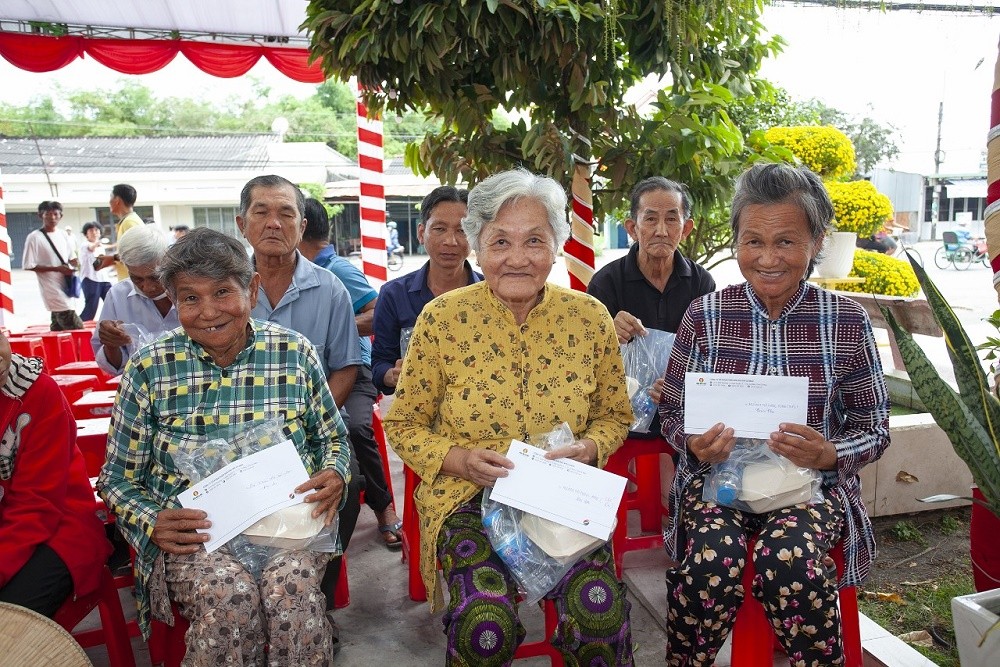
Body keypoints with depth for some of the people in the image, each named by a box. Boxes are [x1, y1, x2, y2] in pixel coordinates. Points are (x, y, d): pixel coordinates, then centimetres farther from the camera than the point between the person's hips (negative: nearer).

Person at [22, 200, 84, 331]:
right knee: (77, 329, -12)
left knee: (59, 327, 13)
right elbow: (28, 266, -10)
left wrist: (74, 262, -7)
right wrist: (57, 269, -17)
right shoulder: (34, 237, -9)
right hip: (52, 288, -6)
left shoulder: (63, 236, 9)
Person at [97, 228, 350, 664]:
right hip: (193, 533, 0)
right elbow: (119, 477, 8)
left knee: (291, 588, -31)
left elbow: (334, 438, 13)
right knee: (230, 594, -31)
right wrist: (152, 523, -11)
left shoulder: (295, 354, 2)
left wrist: (334, 474, -9)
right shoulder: (149, 369, 1)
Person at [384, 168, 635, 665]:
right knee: (487, 620, -26)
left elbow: (614, 415, 13)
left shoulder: (589, 318, 0)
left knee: (600, 612, -23)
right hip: (468, 497, -1)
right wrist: (459, 459, -15)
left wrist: (588, 448, -9)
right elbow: (404, 423, 3)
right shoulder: (442, 318, -6)